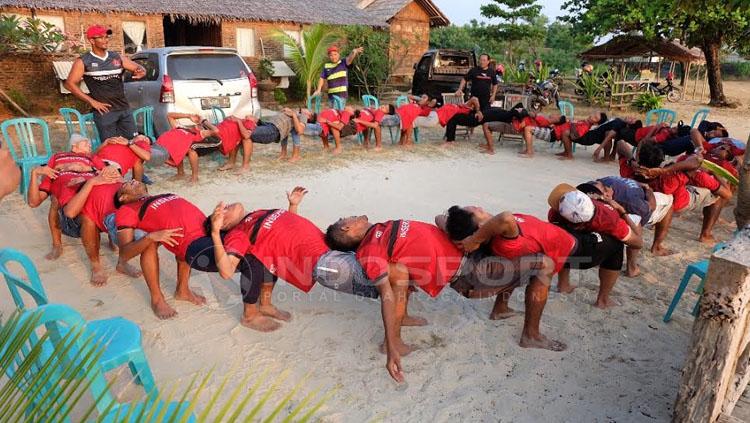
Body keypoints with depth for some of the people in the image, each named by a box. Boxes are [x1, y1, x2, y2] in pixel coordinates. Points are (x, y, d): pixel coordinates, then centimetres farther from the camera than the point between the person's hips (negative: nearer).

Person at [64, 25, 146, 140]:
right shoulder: (83, 61, 0)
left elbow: (140, 68, 13)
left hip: (124, 109, 4)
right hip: (104, 111, -4)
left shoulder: (117, 57, 11)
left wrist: (141, 72, -13)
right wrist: (92, 102, -8)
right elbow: (70, 84, -2)